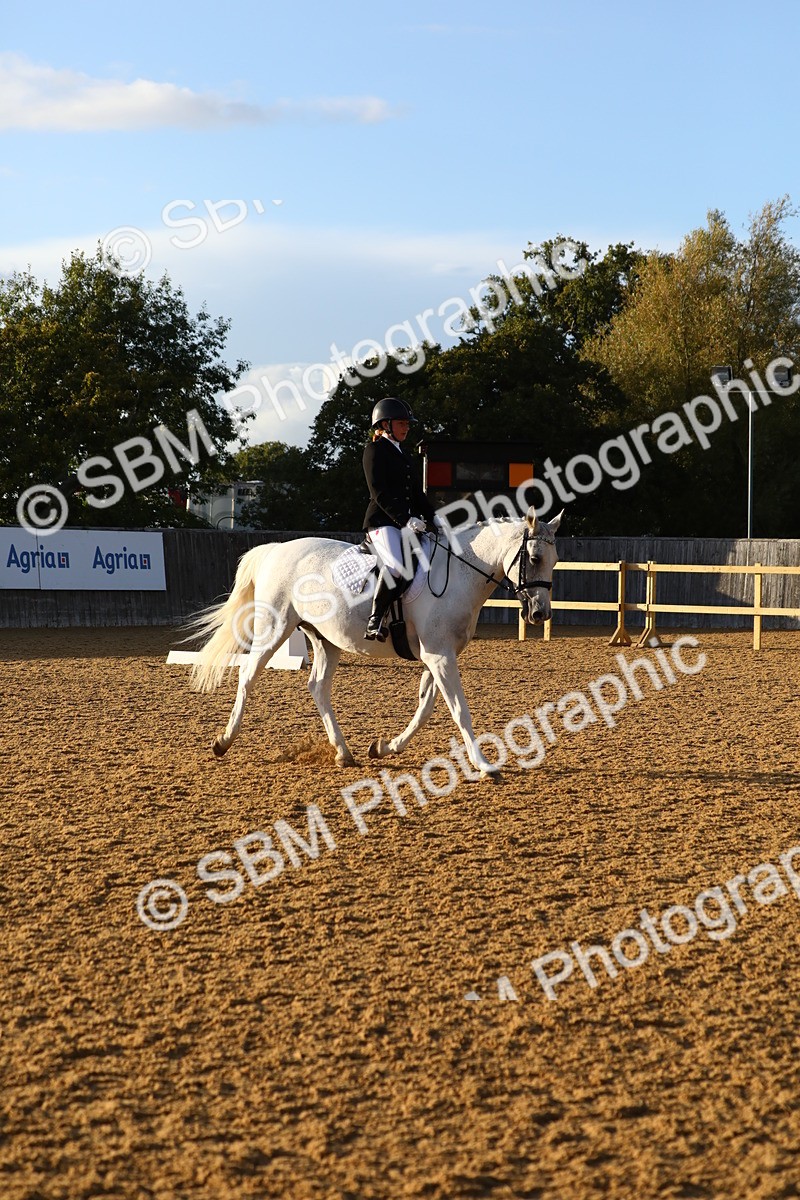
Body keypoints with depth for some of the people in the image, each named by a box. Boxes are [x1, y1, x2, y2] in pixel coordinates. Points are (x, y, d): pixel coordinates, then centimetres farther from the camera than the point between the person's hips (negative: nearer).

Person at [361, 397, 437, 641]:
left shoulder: (402, 454, 24)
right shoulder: (375, 450, -3)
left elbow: (416, 493, 25)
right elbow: (380, 493, -13)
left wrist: (432, 516, 9)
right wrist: (405, 519, -21)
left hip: (406, 522, 9)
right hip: (382, 522, -9)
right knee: (395, 565, -32)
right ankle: (374, 621, -30)